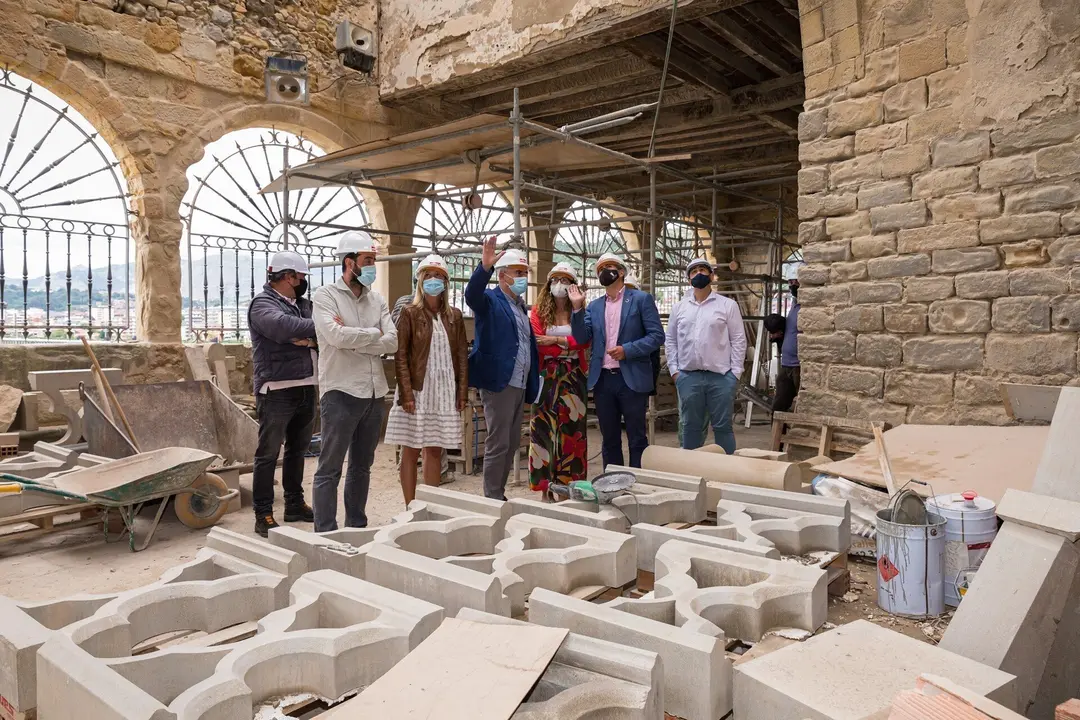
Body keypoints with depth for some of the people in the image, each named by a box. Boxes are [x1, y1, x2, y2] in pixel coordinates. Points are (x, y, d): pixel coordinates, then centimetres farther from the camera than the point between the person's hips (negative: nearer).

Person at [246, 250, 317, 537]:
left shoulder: (303, 304, 17)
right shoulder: (263, 303, -6)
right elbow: (283, 326, -28)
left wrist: (311, 339, -16)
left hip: (305, 388, 8)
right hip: (277, 391, -8)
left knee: (297, 450, 17)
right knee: (268, 454, -2)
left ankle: (295, 505, 28)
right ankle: (263, 515, 4)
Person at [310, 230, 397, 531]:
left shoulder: (377, 299, 11)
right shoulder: (326, 295, -4)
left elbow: (393, 342, -2)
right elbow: (336, 336, -20)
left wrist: (351, 338, -12)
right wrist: (374, 333, -7)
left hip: (374, 393, 6)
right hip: (341, 392, -6)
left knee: (362, 466, 15)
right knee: (330, 468, 0)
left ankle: (357, 527, 27)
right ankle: (325, 533, 7)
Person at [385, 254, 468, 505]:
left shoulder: (454, 315, 10)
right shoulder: (410, 313, -1)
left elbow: (462, 356, 9)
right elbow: (400, 356, -7)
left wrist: (462, 391, 2)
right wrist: (407, 394, -14)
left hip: (444, 392, 3)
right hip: (417, 390, -3)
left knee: (435, 451, 9)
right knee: (411, 452, 3)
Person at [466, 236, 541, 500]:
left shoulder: (520, 306, 18)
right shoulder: (490, 300, -5)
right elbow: (471, 295, -28)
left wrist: (531, 385, 14)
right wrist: (485, 266, -44)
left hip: (519, 386, 8)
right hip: (499, 383, -8)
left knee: (511, 445, 13)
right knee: (497, 445, -4)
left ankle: (500, 495, 23)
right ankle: (492, 499, 5)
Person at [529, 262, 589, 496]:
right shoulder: (539, 310, 4)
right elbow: (538, 344, -8)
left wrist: (555, 340, -13)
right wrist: (569, 344, -7)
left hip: (573, 376, 1)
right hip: (547, 375, -1)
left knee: (572, 427, 3)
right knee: (546, 427, -1)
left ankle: (571, 482, 10)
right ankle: (547, 483, 5)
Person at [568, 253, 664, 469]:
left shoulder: (641, 299, 0)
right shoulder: (594, 306, 14)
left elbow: (657, 336, -6)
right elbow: (582, 338, 4)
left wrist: (628, 350, -17)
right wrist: (577, 307, -6)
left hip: (632, 379, -4)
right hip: (603, 380, 5)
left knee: (637, 439, 2)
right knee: (609, 440, 12)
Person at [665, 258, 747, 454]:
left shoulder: (728, 305, 2)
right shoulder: (679, 307, 10)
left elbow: (738, 340, 0)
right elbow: (671, 340, 11)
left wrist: (735, 373, -6)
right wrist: (673, 369, 2)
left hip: (721, 376, -2)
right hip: (688, 377, 3)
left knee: (723, 426, 4)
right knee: (690, 426, 11)